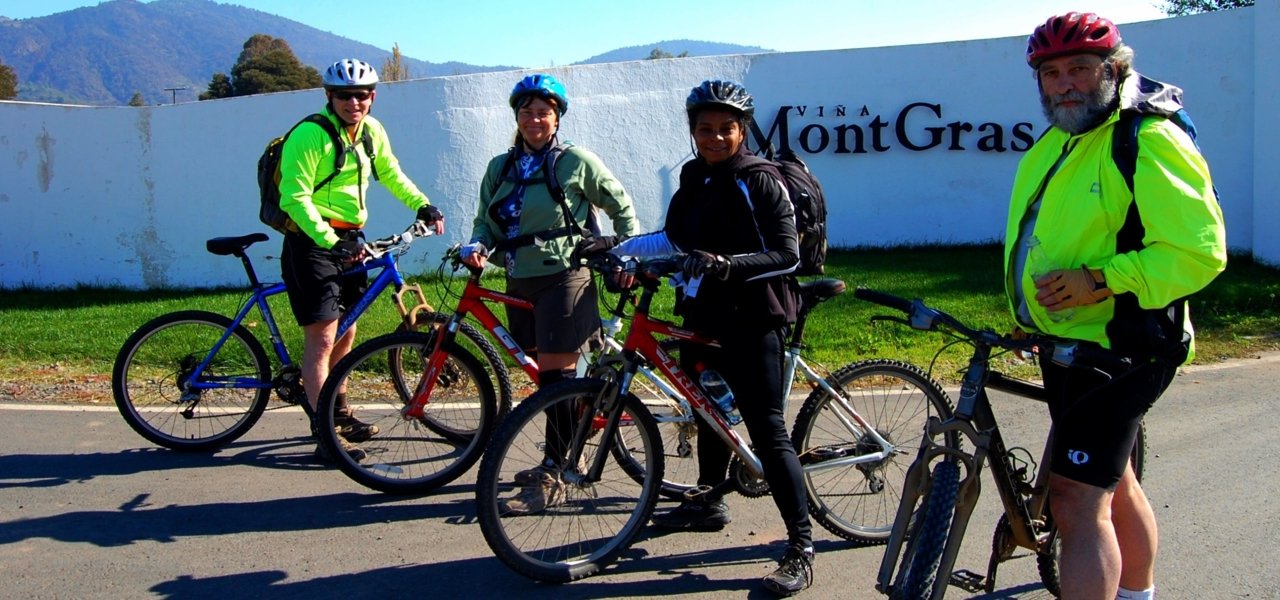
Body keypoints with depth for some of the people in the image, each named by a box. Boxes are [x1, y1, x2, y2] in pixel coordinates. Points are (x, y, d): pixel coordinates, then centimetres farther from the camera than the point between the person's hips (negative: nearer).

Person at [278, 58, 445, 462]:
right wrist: (327, 239, -30)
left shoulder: (372, 131, 6)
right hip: (312, 243, -8)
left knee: (345, 333, 17)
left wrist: (422, 205, 6)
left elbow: (391, 174, 20)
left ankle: (340, 414, 34)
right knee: (321, 339, -9)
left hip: (348, 240, 8)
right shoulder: (310, 134, -16)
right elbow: (296, 196, -21)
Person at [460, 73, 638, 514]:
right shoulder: (500, 168, 12)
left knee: (556, 374, -9)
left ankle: (553, 479, -4)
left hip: (564, 278, -6)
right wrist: (476, 246, -7)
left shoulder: (576, 162, -3)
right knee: (544, 372, 12)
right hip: (520, 283, 6)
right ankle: (563, 458, 27)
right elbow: (486, 222, 14)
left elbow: (621, 208, 5)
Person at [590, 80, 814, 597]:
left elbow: (787, 256, -15)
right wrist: (616, 247, 14)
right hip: (701, 312, 8)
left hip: (751, 320, -8)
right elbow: (676, 239, 21)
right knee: (706, 409, 22)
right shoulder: (694, 177, 10)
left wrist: (729, 264, -29)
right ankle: (709, 501, 44)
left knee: (767, 431, -9)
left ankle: (802, 547, -4)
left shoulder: (761, 180, -10)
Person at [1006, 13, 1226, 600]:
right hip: (1066, 342, 10)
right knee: (1113, 484, 23)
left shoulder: (1149, 141, -15)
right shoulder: (1054, 144, 13)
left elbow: (1199, 251, -22)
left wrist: (1103, 281, -28)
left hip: (1119, 348, -9)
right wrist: (1028, 314, 17)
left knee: (1077, 500, -14)